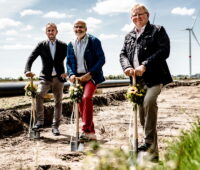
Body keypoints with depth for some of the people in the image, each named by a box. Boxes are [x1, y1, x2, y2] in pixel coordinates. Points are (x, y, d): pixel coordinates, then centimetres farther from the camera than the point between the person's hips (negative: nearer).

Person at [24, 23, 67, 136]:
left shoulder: (63, 46, 6)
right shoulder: (41, 45, 4)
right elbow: (31, 58, -3)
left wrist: (66, 72, -9)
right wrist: (27, 70, -20)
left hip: (59, 77, 1)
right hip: (45, 77, -1)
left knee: (58, 102, 4)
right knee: (38, 95, -24)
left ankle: (55, 126, 13)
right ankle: (40, 121, -14)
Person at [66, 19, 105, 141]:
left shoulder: (94, 41, -2)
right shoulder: (71, 44, 12)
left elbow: (101, 59, -8)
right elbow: (68, 62, 14)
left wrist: (90, 74, -18)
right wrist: (71, 74, -7)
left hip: (91, 76, -5)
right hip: (77, 77, 5)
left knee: (86, 98, -26)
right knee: (81, 103, 3)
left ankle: (86, 130, -21)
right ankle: (91, 132, 13)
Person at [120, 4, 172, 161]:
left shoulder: (158, 31, 2)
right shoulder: (129, 36, 19)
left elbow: (164, 51, -11)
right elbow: (123, 54, 9)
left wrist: (144, 66, -21)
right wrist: (127, 67, -13)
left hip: (154, 77, -6)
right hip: (137, 79, 6)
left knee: (149, 101, -31)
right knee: (142, 113, 6)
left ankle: (149, 143, -22)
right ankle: (153, 151, 17)